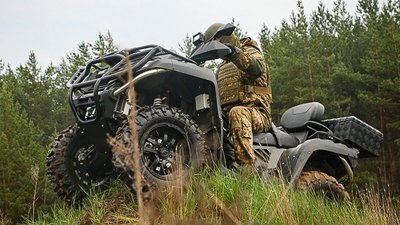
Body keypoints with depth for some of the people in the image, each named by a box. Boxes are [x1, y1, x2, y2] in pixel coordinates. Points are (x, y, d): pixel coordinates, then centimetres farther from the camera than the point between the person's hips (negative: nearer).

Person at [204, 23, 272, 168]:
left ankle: (247, 166, -48)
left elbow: (258, 69, -17)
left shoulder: (250, 52, 8)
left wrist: (235, 53, -32)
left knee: (237, 113, -40)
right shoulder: (221, 68, 32)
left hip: (257, 113, -6)